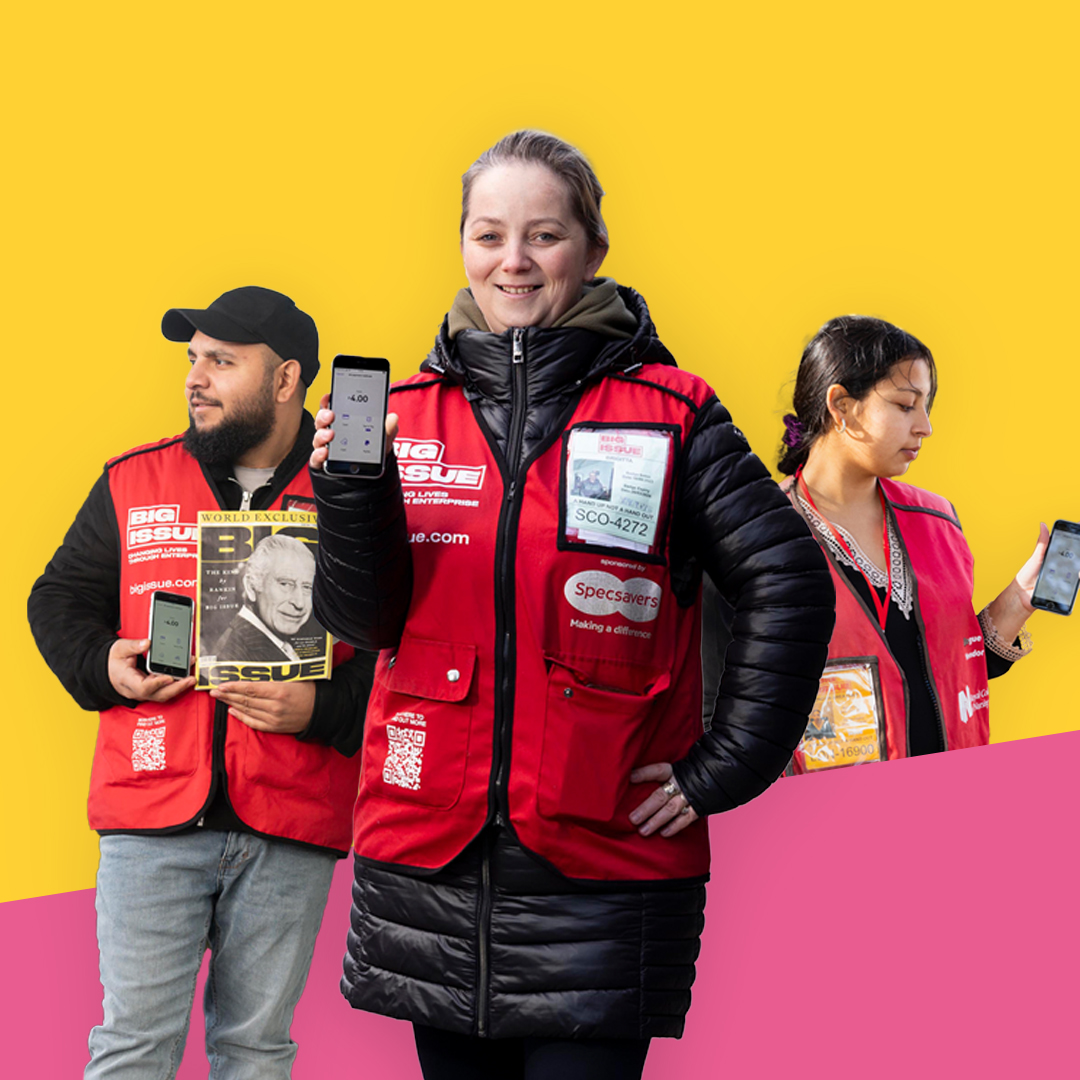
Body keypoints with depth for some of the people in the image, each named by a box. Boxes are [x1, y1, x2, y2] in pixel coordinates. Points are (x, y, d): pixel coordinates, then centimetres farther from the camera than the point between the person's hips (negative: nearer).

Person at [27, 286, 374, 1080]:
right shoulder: (133, 484, 9)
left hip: (290, 832, -1)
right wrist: (103, 666, -3)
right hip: (151, 809, 1)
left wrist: (320, 709, -15)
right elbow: (59, 599, 16)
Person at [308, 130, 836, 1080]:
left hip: (601, 865, -3)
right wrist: (351, 491, -14)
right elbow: (363, 620, 4)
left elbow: (790, 584, -3)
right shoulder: (409, 412, 7)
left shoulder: (670, 414, -1)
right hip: (429, 853, 3)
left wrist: (721, 770, -6)